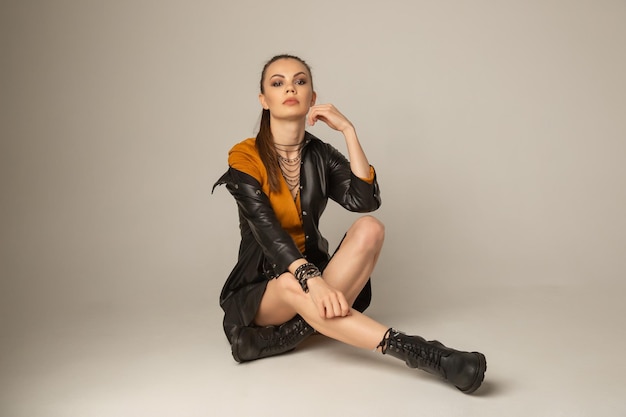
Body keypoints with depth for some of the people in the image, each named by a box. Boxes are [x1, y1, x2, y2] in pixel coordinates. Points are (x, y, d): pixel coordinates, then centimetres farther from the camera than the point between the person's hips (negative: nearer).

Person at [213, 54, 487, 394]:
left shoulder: (320, 155, 4)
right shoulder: (245, 157, -9)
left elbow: (365, 200, -13)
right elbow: (267, 230, -24)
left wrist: (348, 130, -14)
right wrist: (310, 278, -40)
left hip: (313, 270, 4)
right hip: (261, 287, -4)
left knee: (369, 228, -23)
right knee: (292, 285, -40)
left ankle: (308, 323, -31)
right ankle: (415, 351, -45)